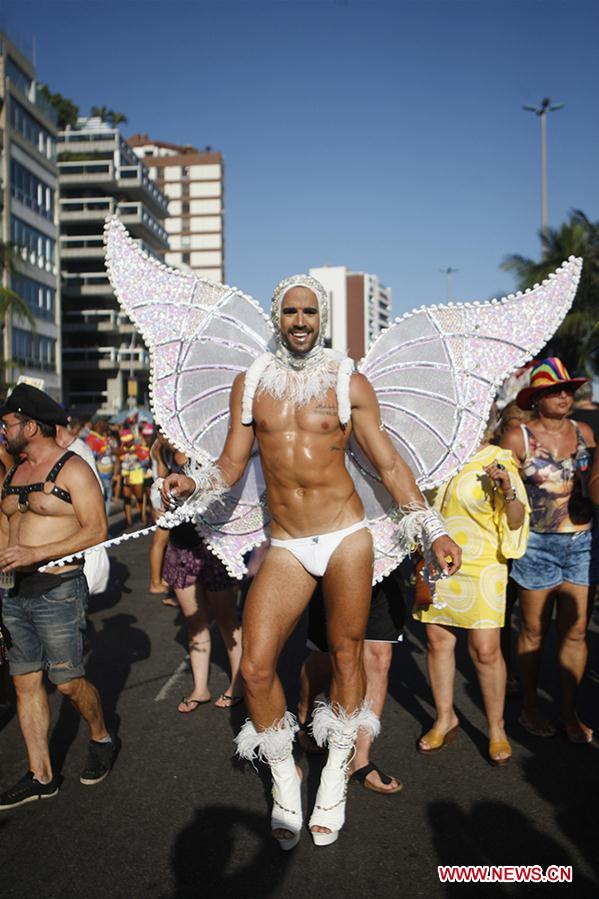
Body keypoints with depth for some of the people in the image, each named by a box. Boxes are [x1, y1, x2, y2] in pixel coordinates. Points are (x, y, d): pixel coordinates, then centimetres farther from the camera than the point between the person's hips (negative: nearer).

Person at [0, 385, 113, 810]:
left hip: (58, 589, -7)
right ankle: (41, 775, 19)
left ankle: (101, 738, 28)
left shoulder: (72, 469, -9)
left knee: (67, 682, 0)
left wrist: (36, 554, -22)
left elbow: (97, 530, -16)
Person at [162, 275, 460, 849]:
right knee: (255, 668, -7)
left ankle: (334, 783, 30)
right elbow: (231, 465, 9)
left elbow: (389, 464, 4)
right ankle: (284, 785, 18)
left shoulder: (349, 383, 3)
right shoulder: (249, 383, 8)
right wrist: (191, 484, -10)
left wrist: (433, 529, 1)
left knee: (346, 656, 8)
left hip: (346, 537, -1)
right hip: (286, 547, 1)